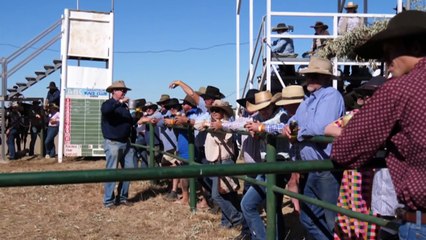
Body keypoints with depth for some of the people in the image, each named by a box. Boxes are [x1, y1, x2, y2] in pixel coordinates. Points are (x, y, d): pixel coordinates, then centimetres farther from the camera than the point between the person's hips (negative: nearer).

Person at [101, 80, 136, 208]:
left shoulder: (124, 105, 17)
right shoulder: (108, 103, -4)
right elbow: (105, 110, -29)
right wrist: (119, 102, -26)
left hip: (126, 143, 7)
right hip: (113, 143, -7)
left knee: (130, 169, 7)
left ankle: (122, 197, 18)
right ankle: (108, 200, 3)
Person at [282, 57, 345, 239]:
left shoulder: (332, 95, -14)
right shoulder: (308, 100, 18)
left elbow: (320, 127, -27)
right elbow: (295, 121, 22)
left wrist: (298, 132, -9)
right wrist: (288, 127, -3)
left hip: (328, 170, -10)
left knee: (334, 223, 0)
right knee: (309, 219, 19)